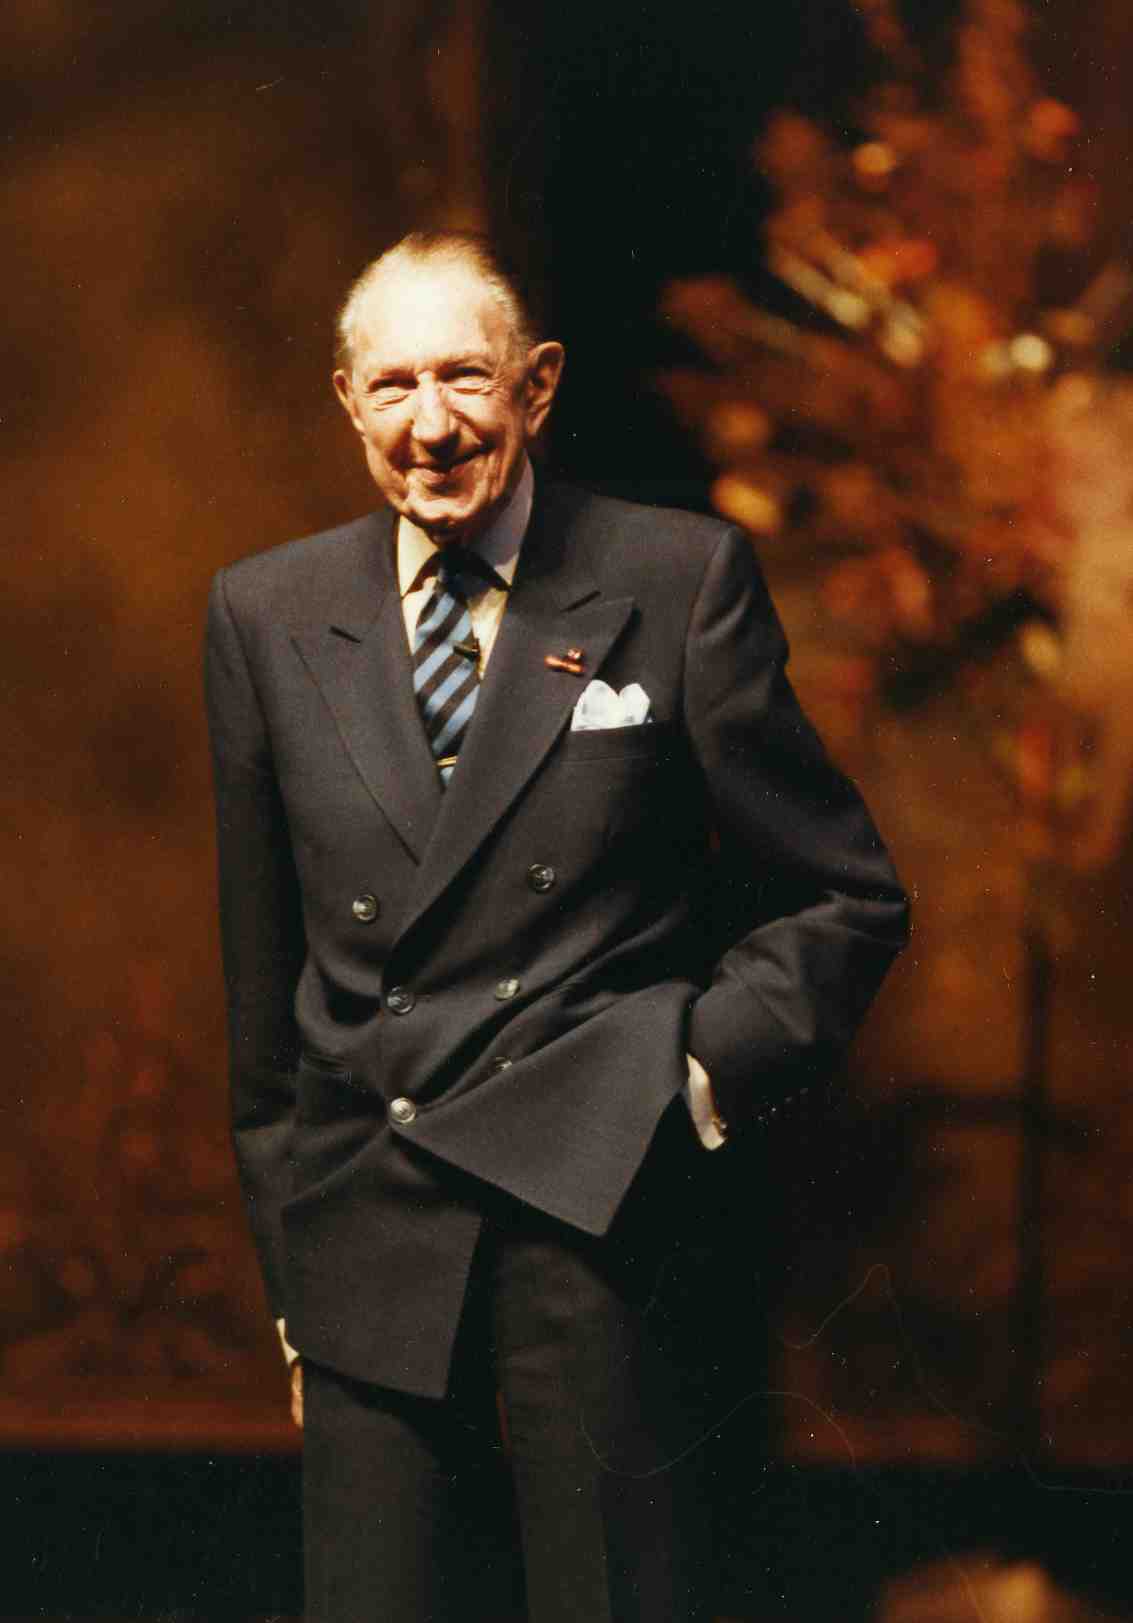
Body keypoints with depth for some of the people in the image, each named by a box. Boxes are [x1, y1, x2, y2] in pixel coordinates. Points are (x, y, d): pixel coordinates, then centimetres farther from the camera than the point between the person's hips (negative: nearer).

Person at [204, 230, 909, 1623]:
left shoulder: (682, 580, -1)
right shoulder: (266, 614, 8)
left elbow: (845, 897, 5)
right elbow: (262, 970, 12)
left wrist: (706, 1070, -9)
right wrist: (287, 1278, 12)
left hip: (598, 1227, -2)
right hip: (365, 1239, 3)